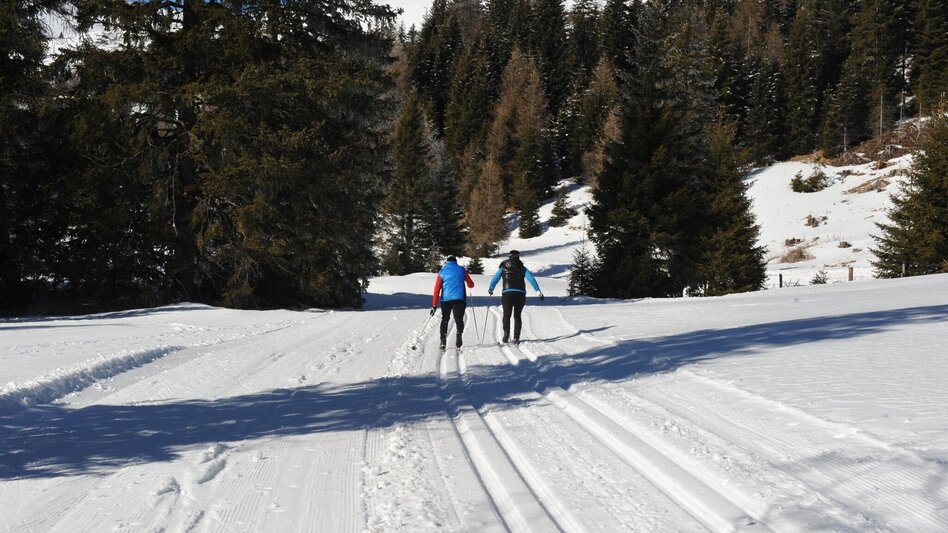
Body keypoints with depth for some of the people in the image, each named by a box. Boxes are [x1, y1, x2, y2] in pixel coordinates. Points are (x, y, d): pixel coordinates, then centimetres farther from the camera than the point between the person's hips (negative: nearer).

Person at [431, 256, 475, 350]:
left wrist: (434, 305, 5)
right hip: (459, 298, -1)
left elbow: (437, 290, 5)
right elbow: (471, 285, 18)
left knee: (445, 319, 14)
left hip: (446, 299, 1)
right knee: (459, 319, 3)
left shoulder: (442, 272, 11)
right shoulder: (461, 270, 11)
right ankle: (459, 333, -26)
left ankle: (443, 339, 1)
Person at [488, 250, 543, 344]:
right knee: (517, 316, 12)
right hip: (520, 294, 1)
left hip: (507, 294, -1)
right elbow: (531, 279, 1)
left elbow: (495, 279, 16)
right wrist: (538, 291, -3)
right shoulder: (522, 268, 11)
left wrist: (490, 289, 33)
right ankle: (516, 337, 4)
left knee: (506, 315, 8)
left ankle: (506, 333, -16)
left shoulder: (503, 268, 12)